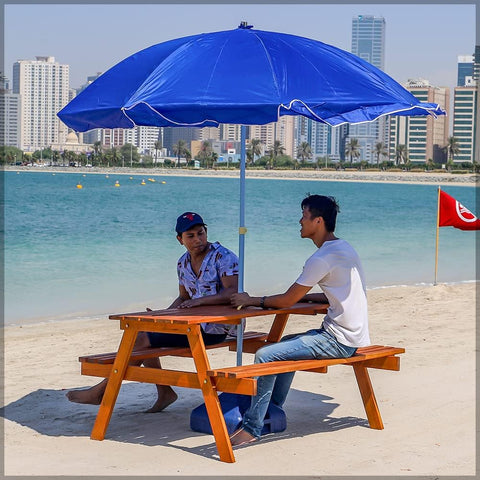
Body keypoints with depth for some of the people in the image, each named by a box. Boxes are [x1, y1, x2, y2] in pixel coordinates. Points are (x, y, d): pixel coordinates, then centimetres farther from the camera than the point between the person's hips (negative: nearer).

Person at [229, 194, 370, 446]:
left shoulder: (323, 258, -18)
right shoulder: (343, 248, 13)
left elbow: (287, 300, -12)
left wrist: (251, 301, 1)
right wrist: (304, 295, 15)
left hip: (339, 340, -11)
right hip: (351, 334, 11)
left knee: (265, 356, -16)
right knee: (286, 344, 30)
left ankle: (252, 428, -10)